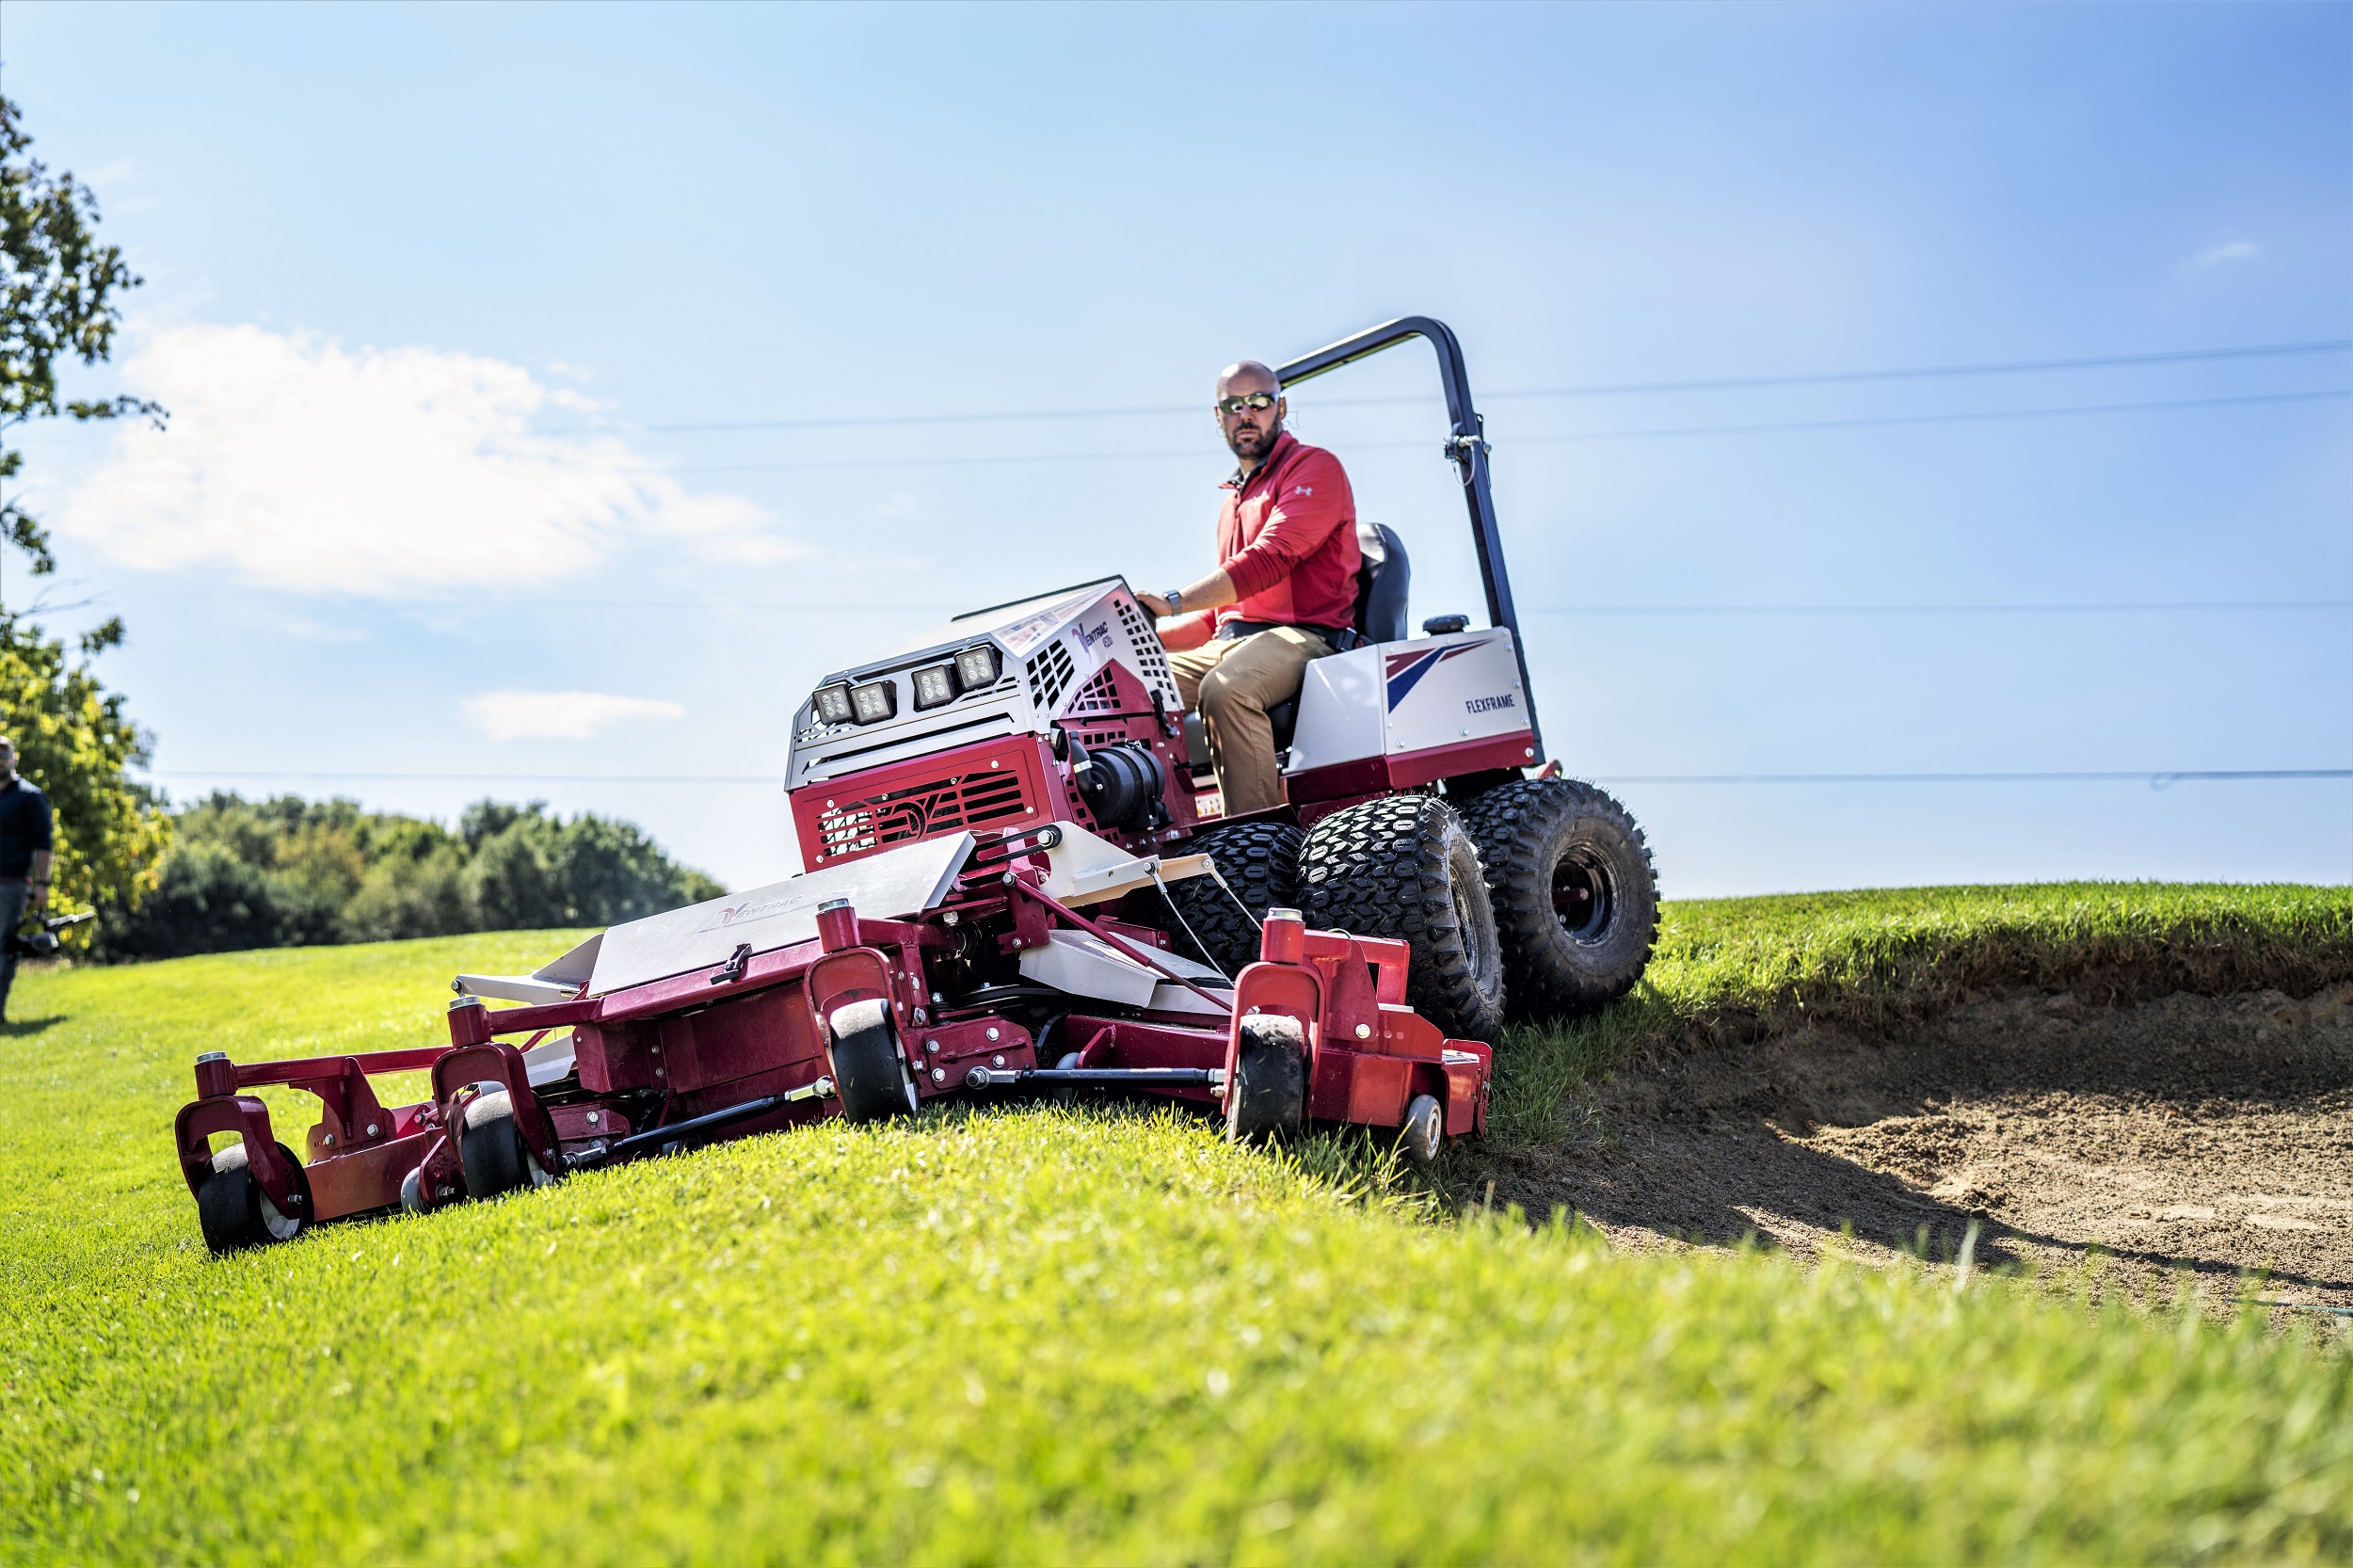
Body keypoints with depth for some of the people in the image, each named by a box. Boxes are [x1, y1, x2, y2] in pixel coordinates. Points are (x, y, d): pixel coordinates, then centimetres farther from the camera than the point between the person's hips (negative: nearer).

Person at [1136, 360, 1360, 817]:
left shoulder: (1315, 468, 1)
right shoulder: (1234, 500, 29)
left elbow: (1270, 560, -16)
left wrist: (1173, 602, -25)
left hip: (1302, 636, -8)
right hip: (1229, 641, 8)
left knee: (1225, 690, -36)